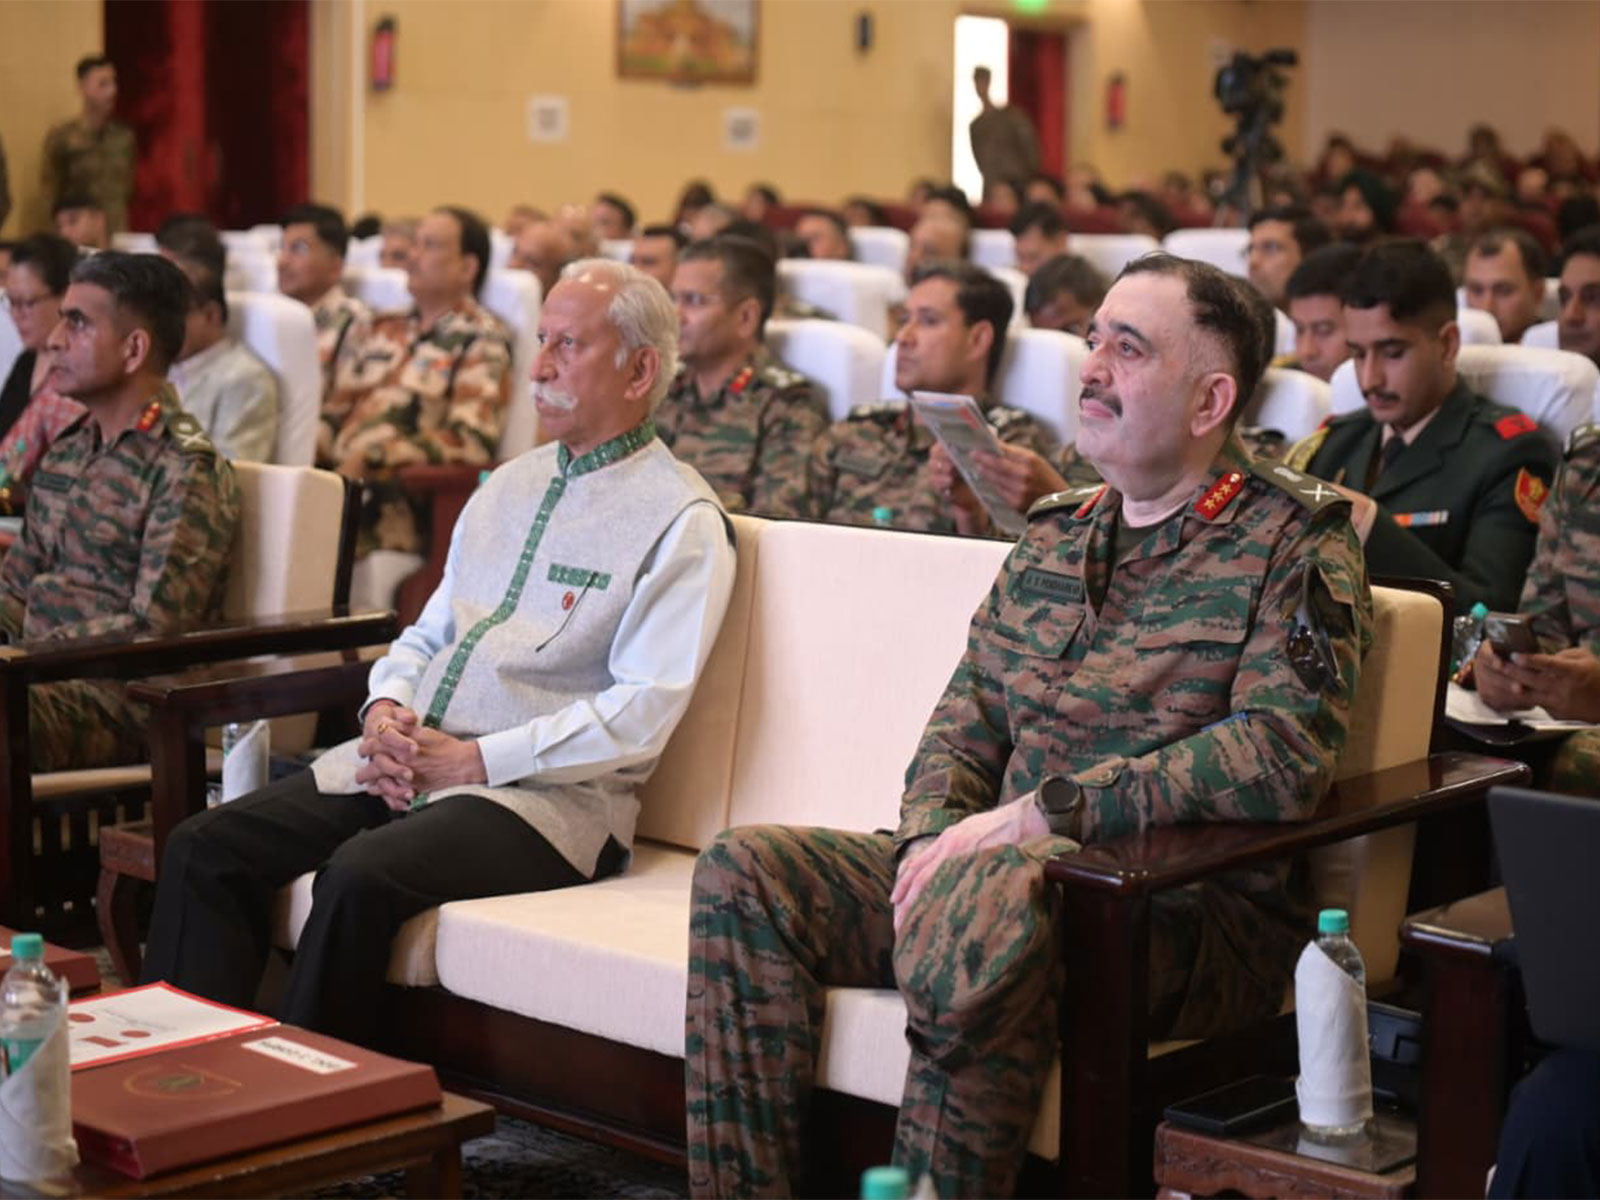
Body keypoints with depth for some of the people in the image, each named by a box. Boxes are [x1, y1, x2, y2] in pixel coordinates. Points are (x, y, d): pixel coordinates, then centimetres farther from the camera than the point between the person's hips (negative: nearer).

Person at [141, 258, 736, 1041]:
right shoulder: (509, 487, 21)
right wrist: (385, 708, 1)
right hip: (406, 762, 7)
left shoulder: (681, 521, -4)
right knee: (205, 849, -12)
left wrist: (473, 759, -16)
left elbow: (640, 715, -14)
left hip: (546, 793, -7)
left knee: (361, 876, -33)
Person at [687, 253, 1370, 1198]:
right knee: (744, 873, -10)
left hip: (1197, 908, -7)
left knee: (990, 898, -39)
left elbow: (1284, 756, -17)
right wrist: (933, 836, -5)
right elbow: (966, 721, 18)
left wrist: (1046, 814, -19)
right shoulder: (1055, 536, 19)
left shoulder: (1296, 546, -3)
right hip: (1022, 869, 7)